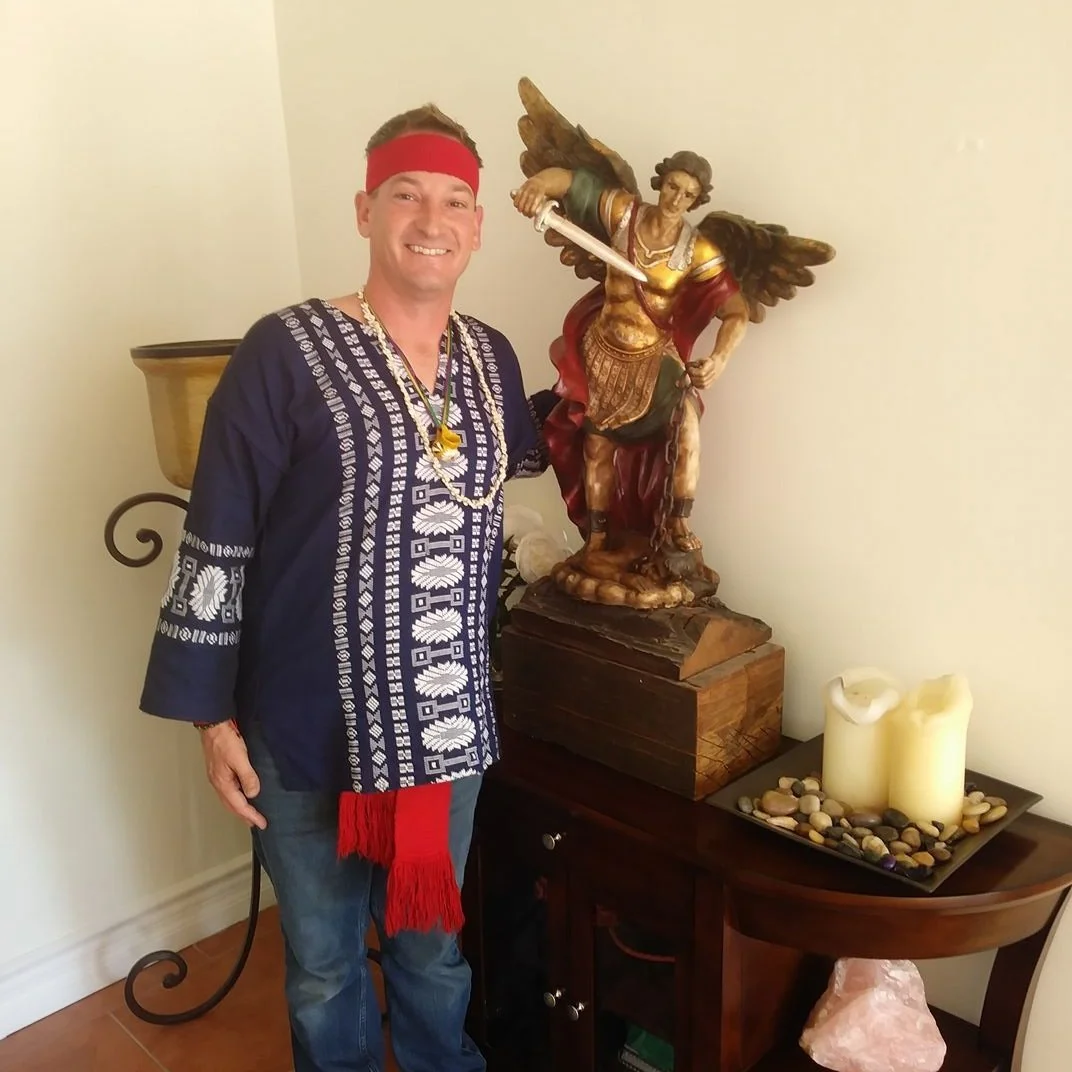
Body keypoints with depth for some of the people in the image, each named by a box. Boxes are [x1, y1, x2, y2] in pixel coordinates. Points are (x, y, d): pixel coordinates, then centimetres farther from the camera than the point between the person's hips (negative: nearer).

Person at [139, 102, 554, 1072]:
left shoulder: (493, 356, 2)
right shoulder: (287, 352, -14)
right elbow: (216, 544, -11)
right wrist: (212, 712, -9)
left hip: (448, 722, 4)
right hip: (311, 726, -3)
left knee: (433, 944, 24)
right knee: (324, 963, 18)